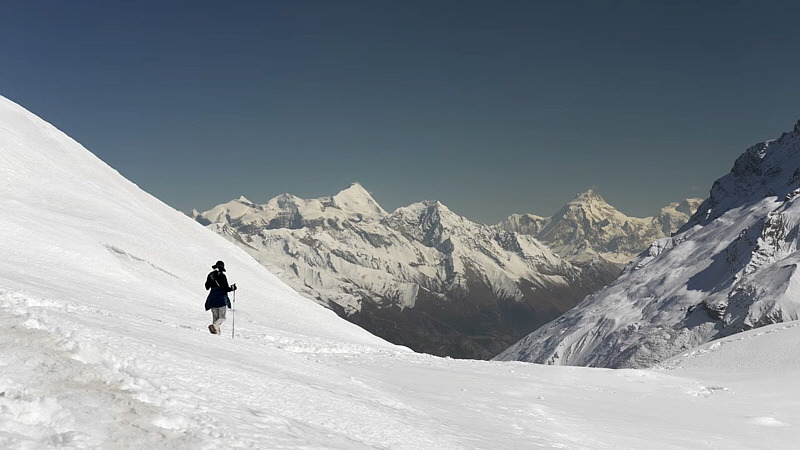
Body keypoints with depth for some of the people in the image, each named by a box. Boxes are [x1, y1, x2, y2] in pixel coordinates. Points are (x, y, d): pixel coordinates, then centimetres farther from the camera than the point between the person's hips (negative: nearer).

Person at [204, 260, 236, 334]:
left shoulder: (210, 276, 4)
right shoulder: (222, 276, -11)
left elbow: (207, 287, 14)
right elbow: (225, 288, -14)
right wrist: (232, 288, 5)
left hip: (212, 299, 5)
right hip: (221, 299, -5)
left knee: (215, 317, 13)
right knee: (222, 317, 2)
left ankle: (217, 331, 4)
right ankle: (214, 325, -26)